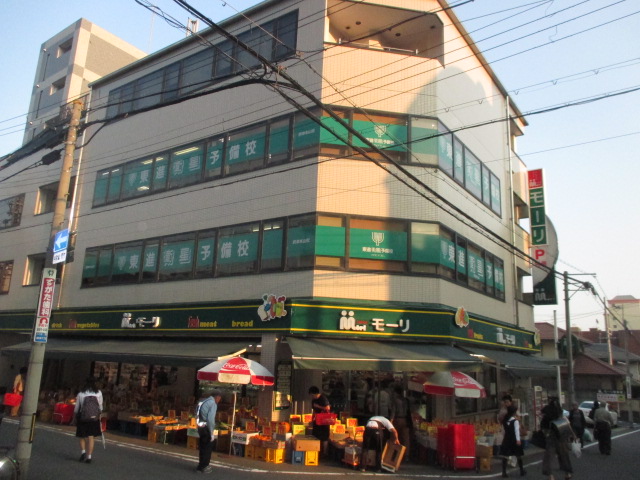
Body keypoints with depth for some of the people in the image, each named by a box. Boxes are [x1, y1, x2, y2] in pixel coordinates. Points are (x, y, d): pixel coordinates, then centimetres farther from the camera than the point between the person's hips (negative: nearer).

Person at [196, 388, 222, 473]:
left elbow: (197, 415, 13)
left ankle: (201, 465, 31)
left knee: (202, 447, 20)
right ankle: (204, 467, 14)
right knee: (208, 447, 6)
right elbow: (210, 419, -22)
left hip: (200, 427, 8)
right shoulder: (213, 403, -14)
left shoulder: (202, 401, 11)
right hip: (206, 428, -8)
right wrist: (212, 433, -17)